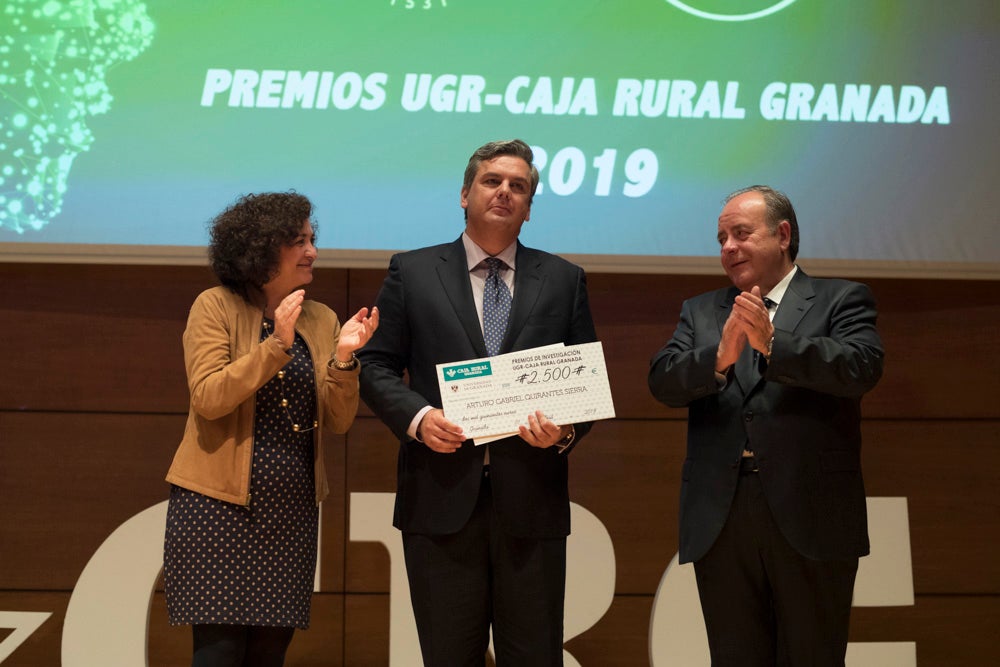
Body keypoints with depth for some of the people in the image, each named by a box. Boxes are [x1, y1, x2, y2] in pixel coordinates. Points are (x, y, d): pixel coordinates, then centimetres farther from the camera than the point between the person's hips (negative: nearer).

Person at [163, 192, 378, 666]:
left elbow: (338, 421, 5)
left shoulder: (322, 320, 9)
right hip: (220, 503, -4)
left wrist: (343, 358, -12)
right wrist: (276, 344, -20)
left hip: (290, 510, 4)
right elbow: (207, 398, -14)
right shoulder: (216, 306, -2)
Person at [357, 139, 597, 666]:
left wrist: (565, 430, -10)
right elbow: (376, 366, 6)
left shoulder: (563, 280, 11)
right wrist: (417, 416, -12)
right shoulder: (412, 272, 8)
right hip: (441, 498, -1)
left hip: (531, 499, 1)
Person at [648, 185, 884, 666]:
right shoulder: (700, 312, 15)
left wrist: (772, 344, -24)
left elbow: (862, 368, -12)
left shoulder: (842, 300, 6)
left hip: (810, 518, -3)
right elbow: (663, 382, 0)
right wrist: (719, 356, -19)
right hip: (720, 521, 3)